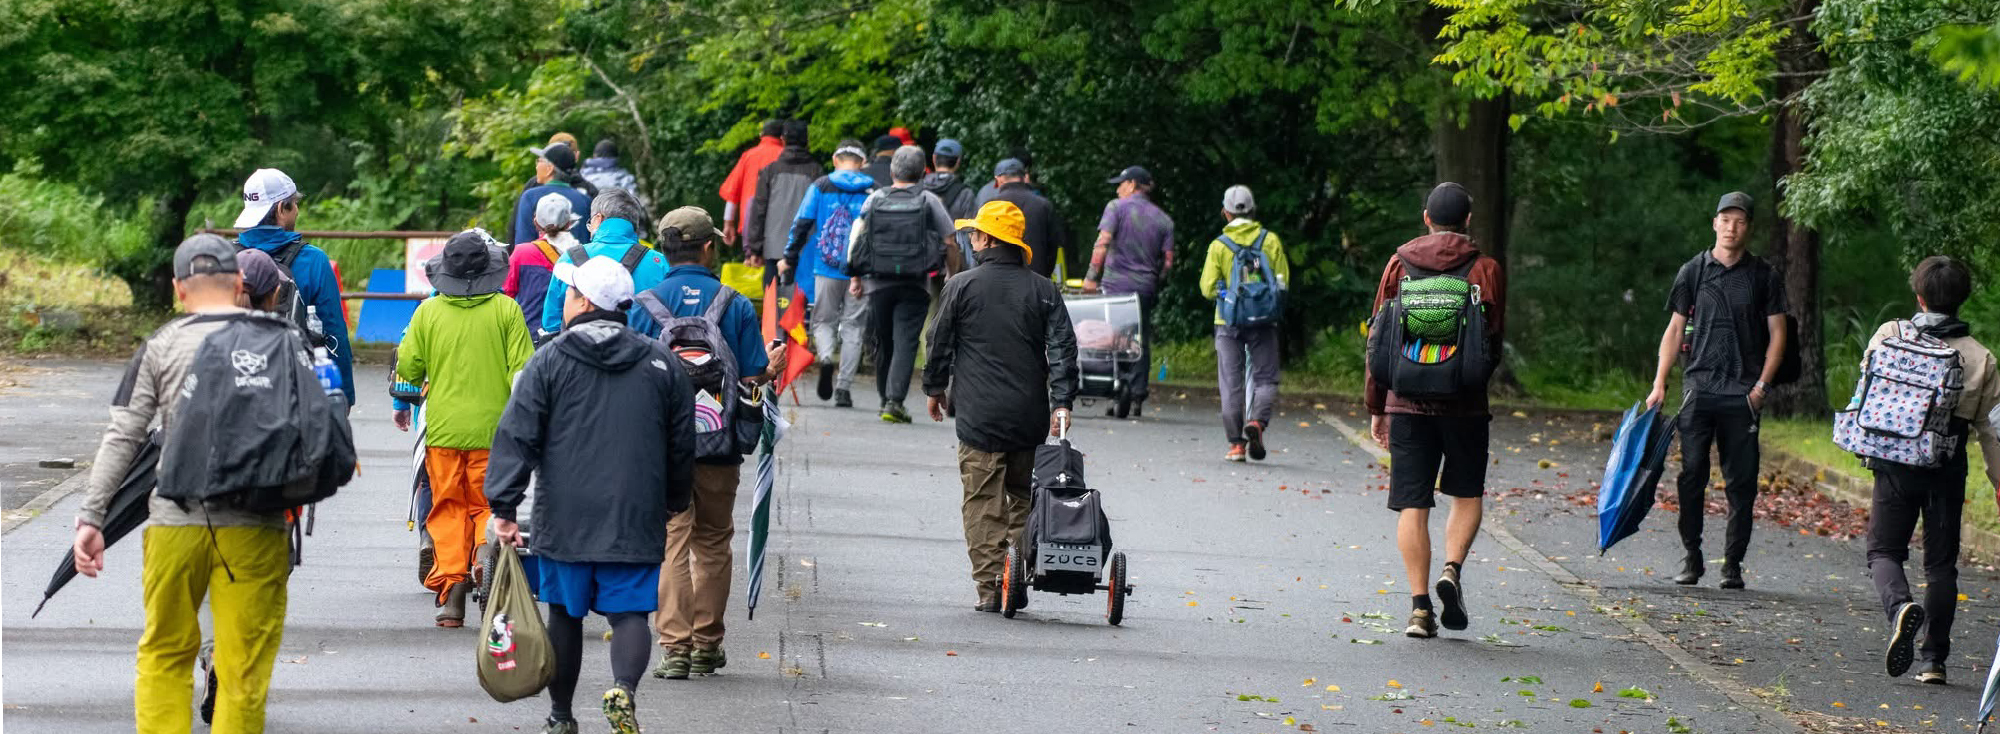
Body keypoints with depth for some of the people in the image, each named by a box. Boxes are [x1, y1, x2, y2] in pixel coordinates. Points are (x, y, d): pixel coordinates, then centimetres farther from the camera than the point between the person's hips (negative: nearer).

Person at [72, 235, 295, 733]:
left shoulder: (162, 346, 5)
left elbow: (122, 438, 0)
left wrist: (90, 518, 1)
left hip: (175, 524, 0)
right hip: (254, 528, 0)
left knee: (164, 654, 15)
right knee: (244, 667, 2)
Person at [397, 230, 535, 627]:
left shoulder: (428, 311, 0)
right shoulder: (506, 311, -3)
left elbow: (408, 366, 6)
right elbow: (522, 371, -4)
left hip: (442, 429, 1)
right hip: (492, 429, -1)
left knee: (448, 508, 9)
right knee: (488, 505, 10)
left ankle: (450, 589, 1)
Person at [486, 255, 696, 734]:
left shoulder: (549, 361, -2)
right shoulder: (661, 363, 6)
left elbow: (517, 438, -7)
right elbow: (682, 444, 12)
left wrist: (504, 506, -5)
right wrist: (675, 502, 26)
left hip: (565, 519, -1)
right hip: (635, 517, 1)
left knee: (565, 614, 11)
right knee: (630, 613, 3)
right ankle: (623, 687, -25)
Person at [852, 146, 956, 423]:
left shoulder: (875, 198, 5)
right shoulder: (928, 200, -1)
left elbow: (856, 237, 3)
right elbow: (950, 243, -1)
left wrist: (856, 276, 8)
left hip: (878, 283, 2)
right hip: (914, 285, -2)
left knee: (883, 343, 15)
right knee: (905, 343, -6)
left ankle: (885, 398, 25)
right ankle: (895, 400, -19)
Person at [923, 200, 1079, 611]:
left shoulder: (961, 286, -3)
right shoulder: (1043, 290, 5)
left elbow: (940, 342, 4)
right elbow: (1063, 347, -2)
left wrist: (934, 388, 18)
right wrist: (1062, 402, -4)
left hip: (979, 415, -3)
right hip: (1030, 417, 3)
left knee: (983, 501, 0)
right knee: (1024, 498, 15)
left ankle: (989, 587, -5)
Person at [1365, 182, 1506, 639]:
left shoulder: (1399, 265, 4)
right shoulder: (1485, 270, -2)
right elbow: (1494, 340, -2)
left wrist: (1377, 407, 12)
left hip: (1407, 400, 1)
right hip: (1464, 404, -1)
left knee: (1412, 504, 2)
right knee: (1467, 495, 16)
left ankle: (1419, 605, -4)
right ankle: (1453, 569, -7)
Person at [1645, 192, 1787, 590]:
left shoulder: (1764, 276, 7)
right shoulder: (1693, 271, 8)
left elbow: (1777, 333, 7)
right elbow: (1675, 329, 10)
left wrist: (1762, 384, -4)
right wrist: (1659, 384, 2)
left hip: (1743, 393, 0)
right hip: (1699, 387, 0)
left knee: (1741, 482, 0)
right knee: (1692, 474, -4)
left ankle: (1733, 563, 6)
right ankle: (1691, 557, 7)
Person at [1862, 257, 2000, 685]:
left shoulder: (1890, 336, -2)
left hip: (1896, 462, -1)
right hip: (1948, 471, 1)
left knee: (1884, 550, 7)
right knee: (1941, 564, 10)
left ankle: (1900, 607, -25)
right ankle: (1934, 659, 8)